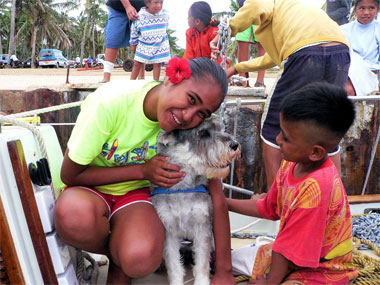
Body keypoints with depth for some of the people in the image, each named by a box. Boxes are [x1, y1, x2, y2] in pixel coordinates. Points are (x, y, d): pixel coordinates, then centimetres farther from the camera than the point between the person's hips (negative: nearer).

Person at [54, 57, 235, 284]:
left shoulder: (193, 127, -16)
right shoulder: (109, 103, -27)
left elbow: (216, 193, -13)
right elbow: (70, 175, -17)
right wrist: (143, 171, -23)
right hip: (90, 189, 0)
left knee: (141, 260, -33)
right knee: (73, 214, -38)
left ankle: (120, 261, 5)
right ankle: (116, 255, -4)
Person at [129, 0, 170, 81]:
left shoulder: (165, 14, -12)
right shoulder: (140, 16, -18)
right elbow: (134, 31, -2)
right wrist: (133, 44, 6)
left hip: (160, 45, 1)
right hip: (144, 45, -1)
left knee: (157, 64, 4)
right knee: (137, 63, 5)